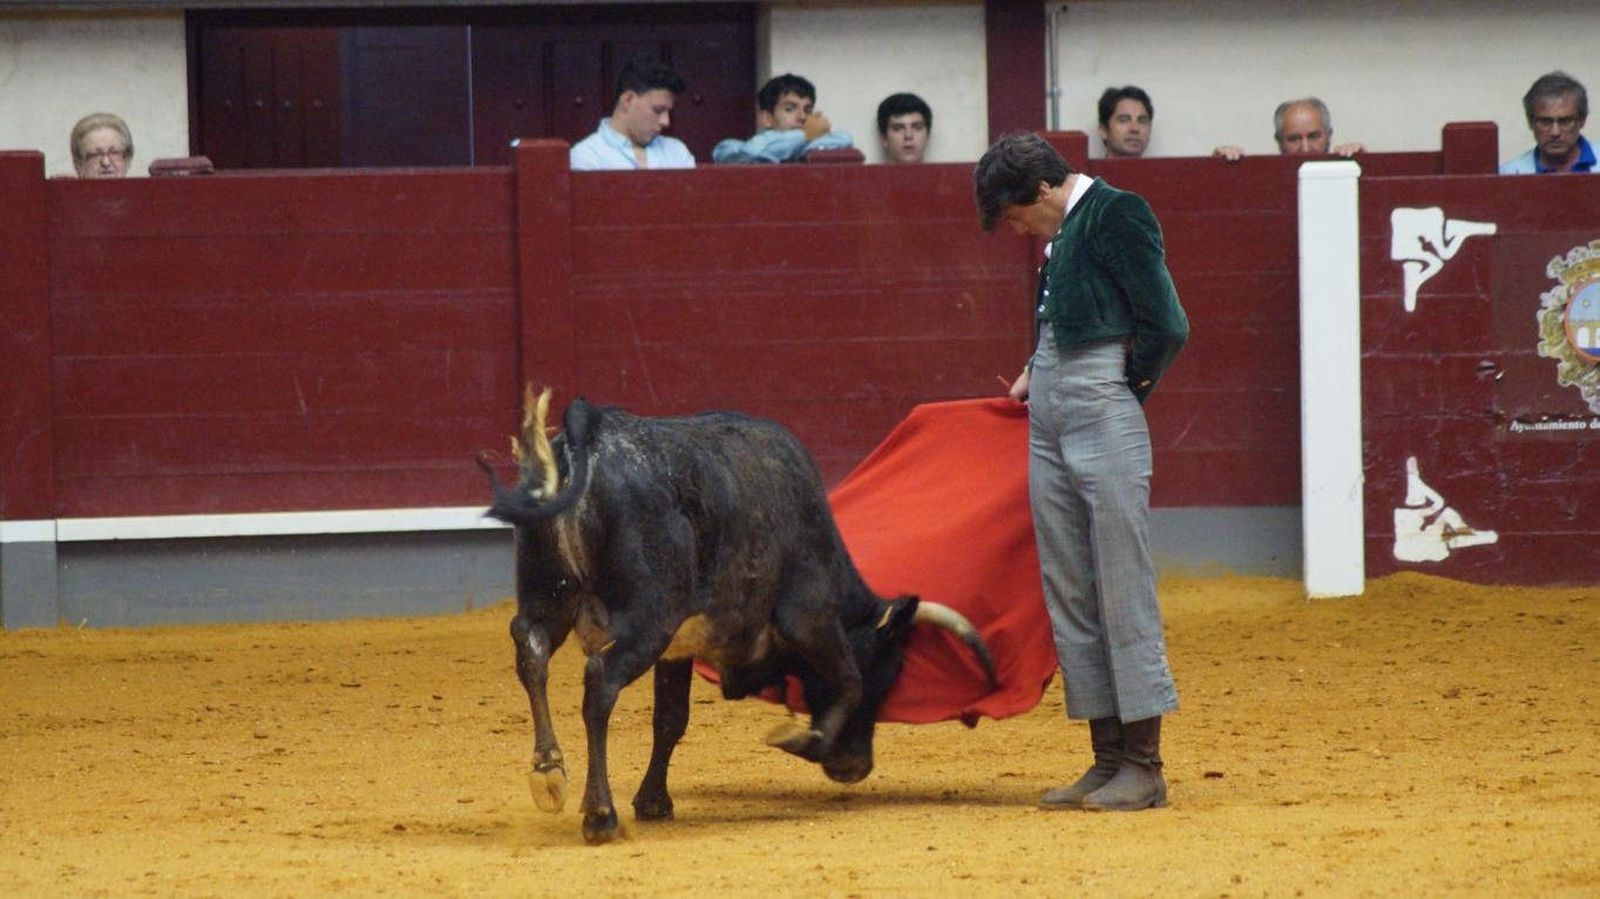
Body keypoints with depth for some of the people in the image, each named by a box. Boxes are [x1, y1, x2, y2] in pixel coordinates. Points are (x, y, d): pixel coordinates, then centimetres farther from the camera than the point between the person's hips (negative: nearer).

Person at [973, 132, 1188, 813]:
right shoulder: (1064, 232, 17)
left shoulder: (1115, 214, -8)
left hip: (1104, 417, -9)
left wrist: (1129, 391, -1)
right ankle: (1108, 762, 14)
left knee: (1123, 590, -6)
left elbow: (1167, 325, -12)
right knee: (1069, 598, 9)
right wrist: (1037, 373, 9)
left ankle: (1144, 766, -3)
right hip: (1048, 421, 9)